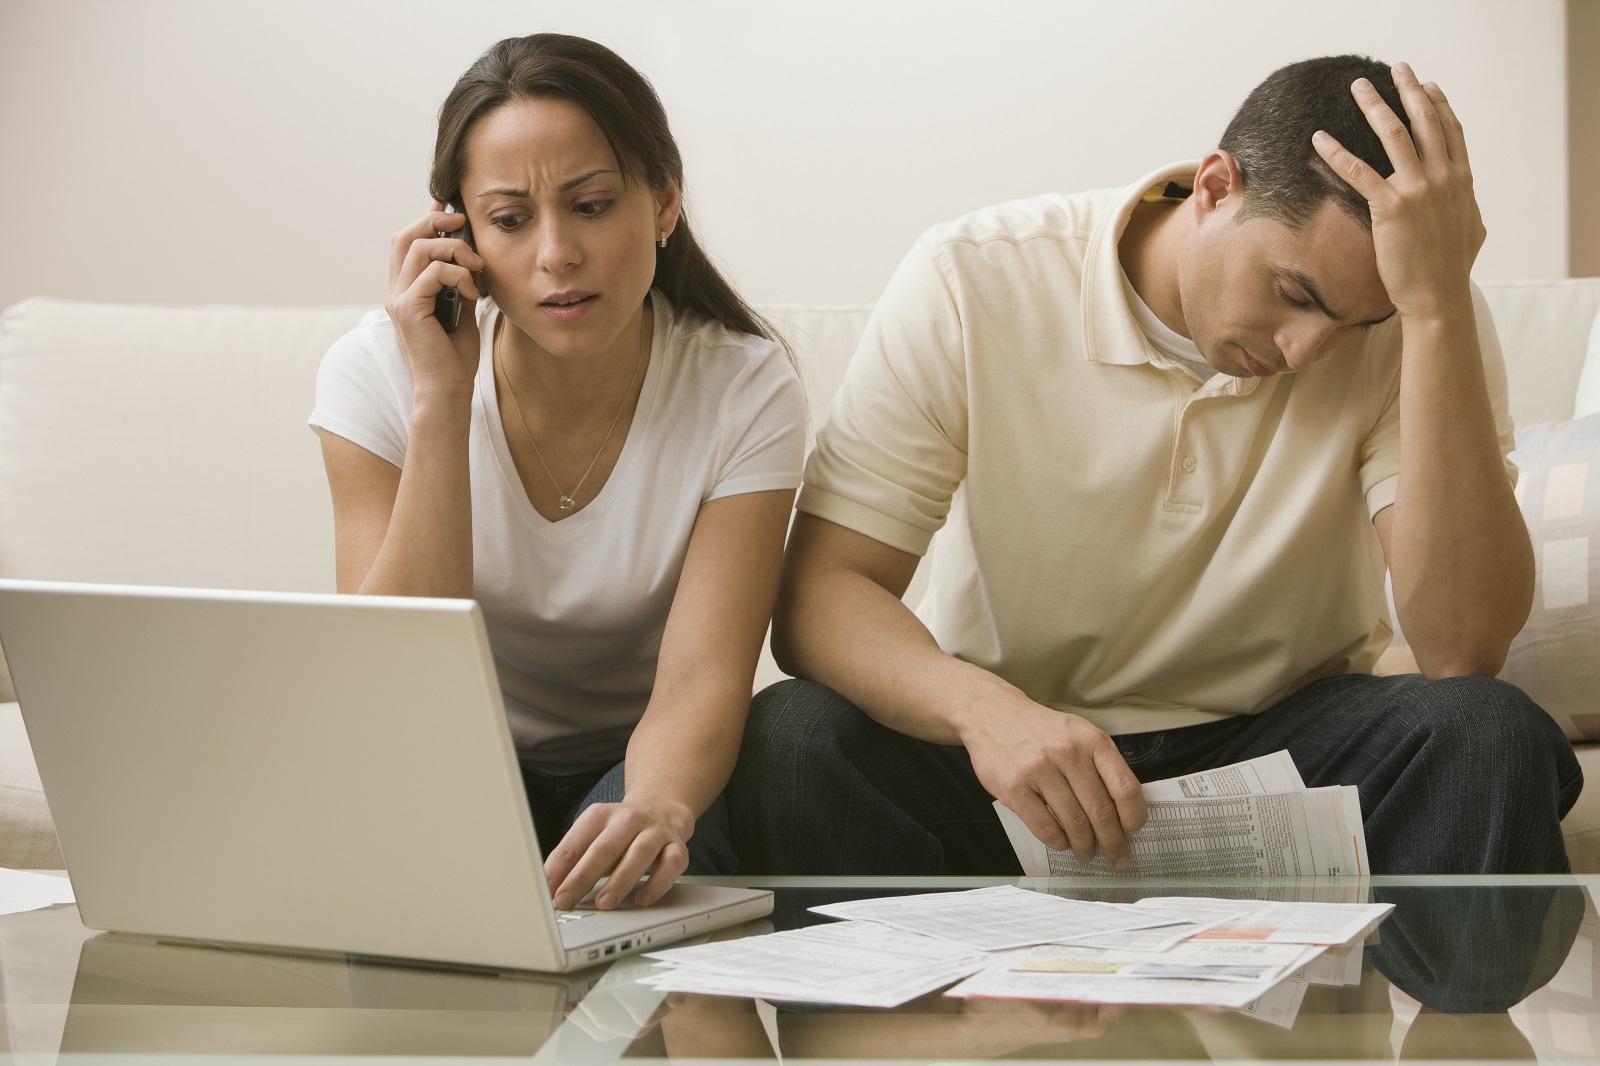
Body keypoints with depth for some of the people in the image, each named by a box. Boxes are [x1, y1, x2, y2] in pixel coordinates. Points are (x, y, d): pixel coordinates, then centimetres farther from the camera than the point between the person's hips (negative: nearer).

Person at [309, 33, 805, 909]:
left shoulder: (742, 388, -18)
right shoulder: (375, 373, -17)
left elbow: (701, 678, -28)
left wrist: (658, 802, -53)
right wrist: (439, 401, -33)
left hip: (642, 766, 0)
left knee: (630, 855, -35)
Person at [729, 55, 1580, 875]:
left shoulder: (1425, 326, -11)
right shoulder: (974, 283, -13)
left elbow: (1464, 648, -24)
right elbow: (817, 592, -16)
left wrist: (1439, 304, -30)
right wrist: (982, 707, -38)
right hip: (1001, 754, 0)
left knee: (1489, 737, -29)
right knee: (792, 737, -30)